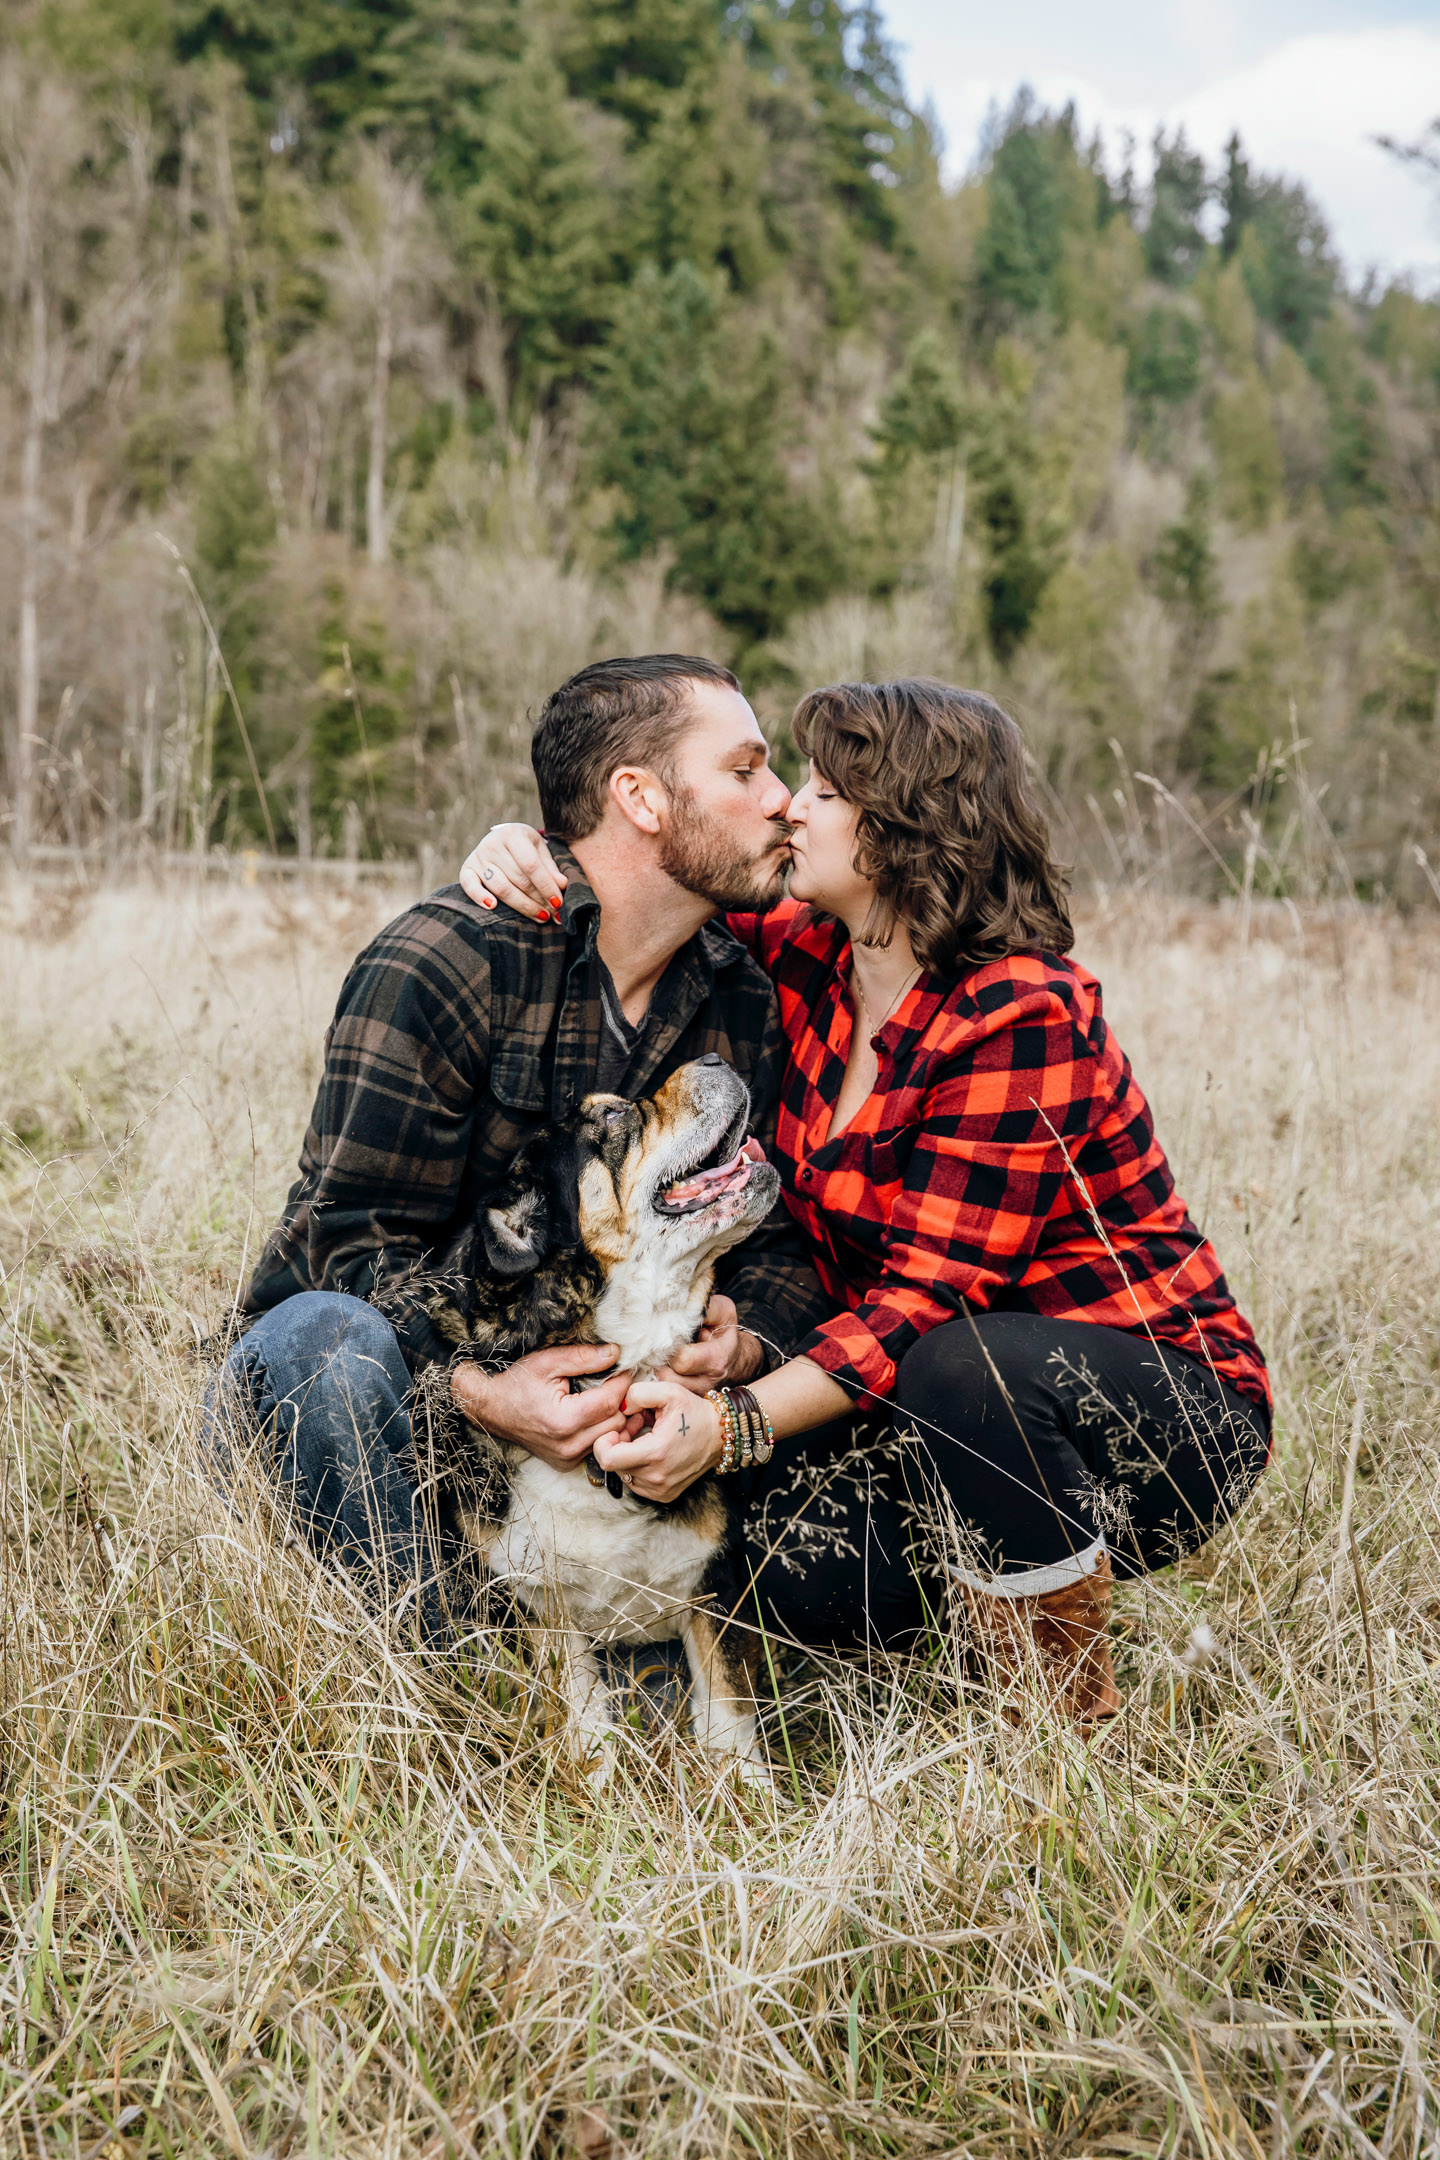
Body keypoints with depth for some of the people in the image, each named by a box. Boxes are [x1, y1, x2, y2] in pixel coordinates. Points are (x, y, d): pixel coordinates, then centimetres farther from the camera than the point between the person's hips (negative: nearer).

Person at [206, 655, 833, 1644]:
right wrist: (478, 1386, -39)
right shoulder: (439, 963, -18)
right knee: (332, 1337, -38)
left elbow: (778, 1234, 1)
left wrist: (744, 1338, -24)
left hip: (573, 1381, 5)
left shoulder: (745, 1000, 4)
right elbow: (360, 1237, -21)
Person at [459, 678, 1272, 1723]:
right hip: (965, 1409, 6)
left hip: (1168, 1413, -6)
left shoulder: (1025, 1019, -24)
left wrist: (733, 1421, -35)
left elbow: (930, 1295, -28)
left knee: (962, 1368, -38)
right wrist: (522, 845, -6)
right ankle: (993, 1564, 12)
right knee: (792, 1568, -21)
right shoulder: (811, 960, -1)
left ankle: (1074, 1712, -14)